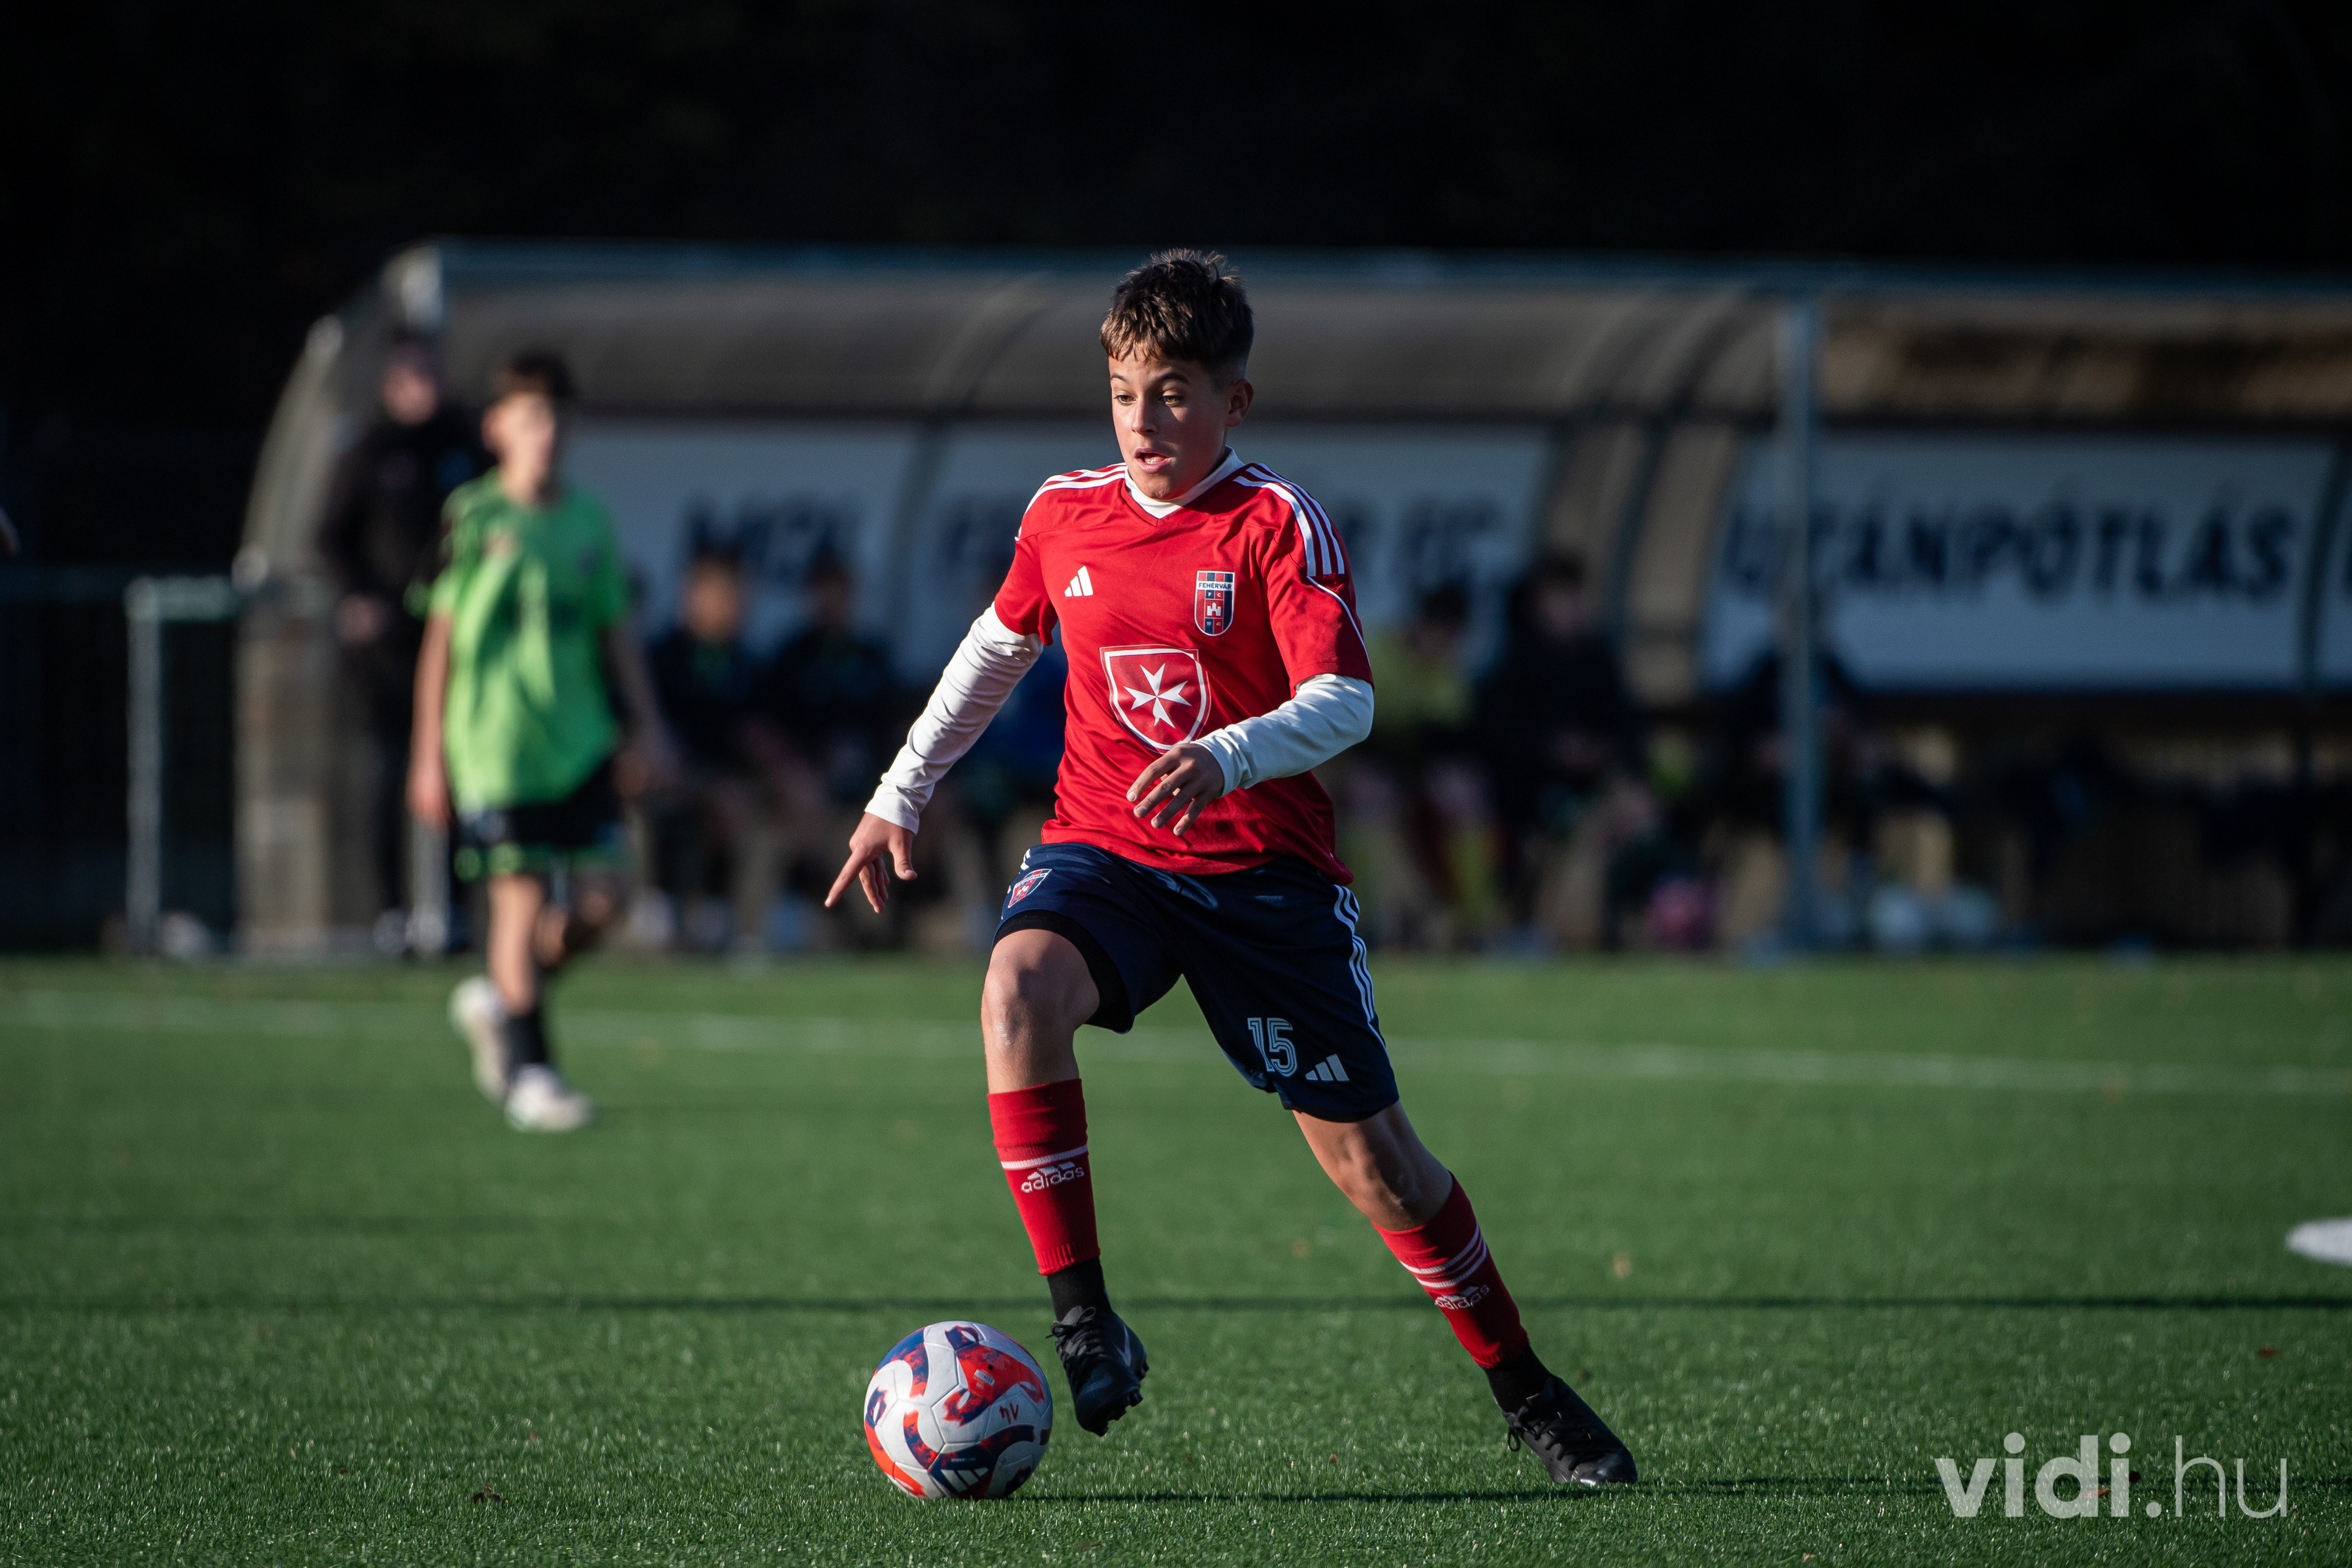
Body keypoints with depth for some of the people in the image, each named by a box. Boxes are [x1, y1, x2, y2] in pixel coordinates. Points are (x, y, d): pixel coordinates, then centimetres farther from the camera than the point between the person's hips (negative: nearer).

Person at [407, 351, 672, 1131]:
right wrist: (429, 753, -2)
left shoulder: (589, 519, 9)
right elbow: (440, 637, -1)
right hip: (494, 742, -5)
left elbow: (616, 629, 16)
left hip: (578, 739, 5)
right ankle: (528, 1072, 1)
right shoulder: (474, 518, -4)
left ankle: (498, 1000, 23)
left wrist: (647, 726, 9)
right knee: (521, 895, -8)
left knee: (599, 899, -1)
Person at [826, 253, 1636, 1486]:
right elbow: (1003, 642, 23)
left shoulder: (1275, 524, -10)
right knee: (1019, 985, -32)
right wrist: (903, 792, 23)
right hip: (1103, 850, 2)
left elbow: (1343, 702, -20)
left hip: (1265, 869, -2)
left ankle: (1526, 1394, 20)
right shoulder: (1064, 514, 3)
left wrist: (1227, 759, -38)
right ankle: (1082, 1319, -30)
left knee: (1364, 1146, 0)